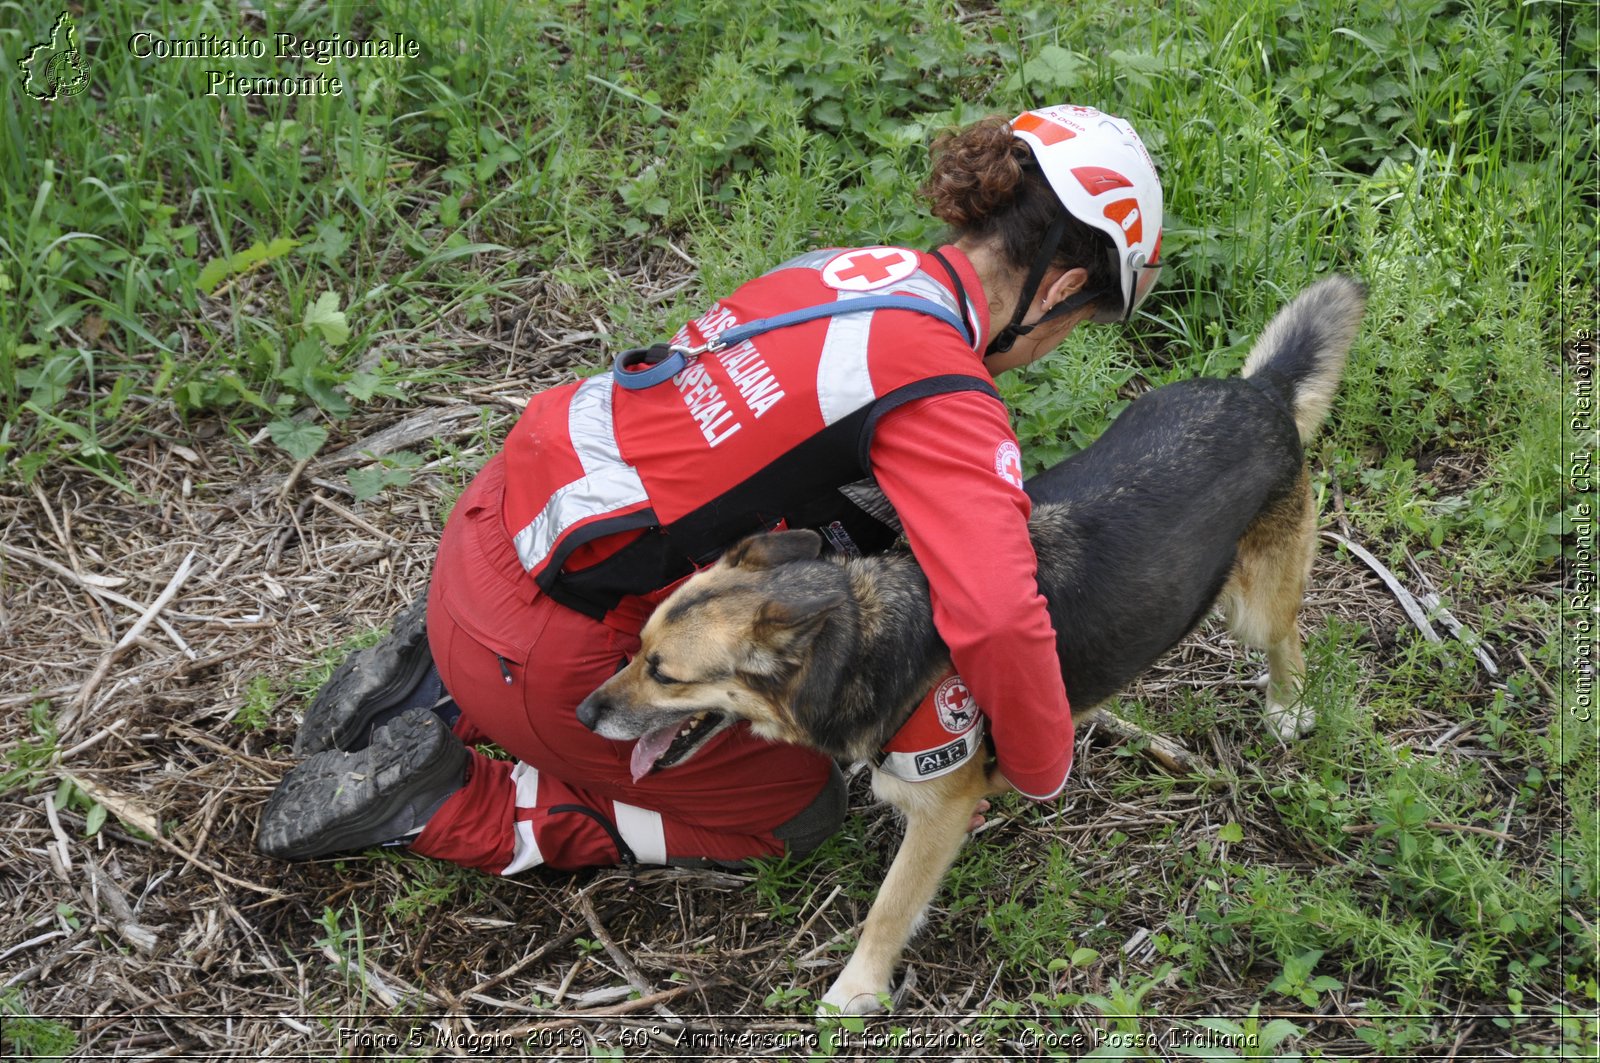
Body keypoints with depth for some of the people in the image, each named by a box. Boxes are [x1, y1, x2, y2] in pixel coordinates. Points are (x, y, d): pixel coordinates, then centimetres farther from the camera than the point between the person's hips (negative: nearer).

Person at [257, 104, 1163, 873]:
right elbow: (999, 622, -30)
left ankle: (438, 688, 20)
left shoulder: (856, 270, 5)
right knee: (802, 812, 15)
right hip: (552, 653, -8)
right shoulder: (946, 399, -19)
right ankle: (440, 805, 5)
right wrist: (1045, 770, -9)